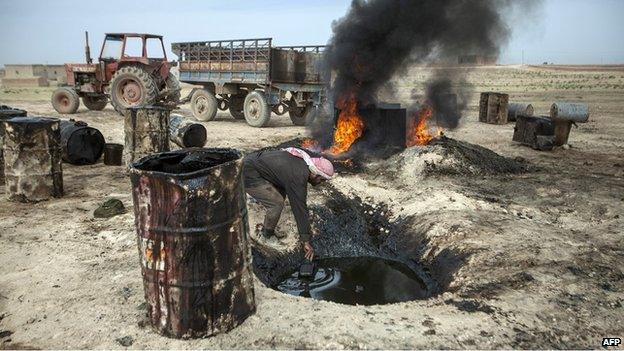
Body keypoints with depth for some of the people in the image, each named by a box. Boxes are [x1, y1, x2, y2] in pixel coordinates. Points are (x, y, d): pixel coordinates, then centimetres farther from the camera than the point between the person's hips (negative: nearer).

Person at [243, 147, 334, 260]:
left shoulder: (302, 161, 6)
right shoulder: (298, 178, -22)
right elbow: (300, 207, -20)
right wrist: (306, 241, -14)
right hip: (249, 175, -10)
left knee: (281, 193, 16)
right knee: (277, 203, -12)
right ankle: (268, 237, 9)